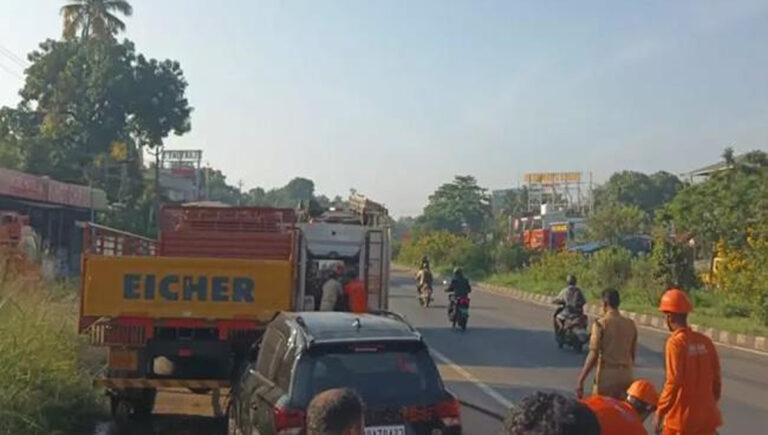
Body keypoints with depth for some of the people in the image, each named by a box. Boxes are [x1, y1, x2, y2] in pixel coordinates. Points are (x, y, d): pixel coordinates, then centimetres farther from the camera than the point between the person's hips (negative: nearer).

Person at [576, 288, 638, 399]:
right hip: (626, 376, 5)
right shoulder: (631, 325, 7)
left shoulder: (601, 323, -9)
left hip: (607, 376, -5)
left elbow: (593, 355, -14)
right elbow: (632, 355, 14)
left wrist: (580, 381, -11)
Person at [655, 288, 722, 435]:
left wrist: (660, 413, -11)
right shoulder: (705, 342, 3)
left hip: (681, 418, -5)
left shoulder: (675, 342, -14)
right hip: (707, 418, 5)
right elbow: (716, 380, 9)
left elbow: (673, 383, -18)